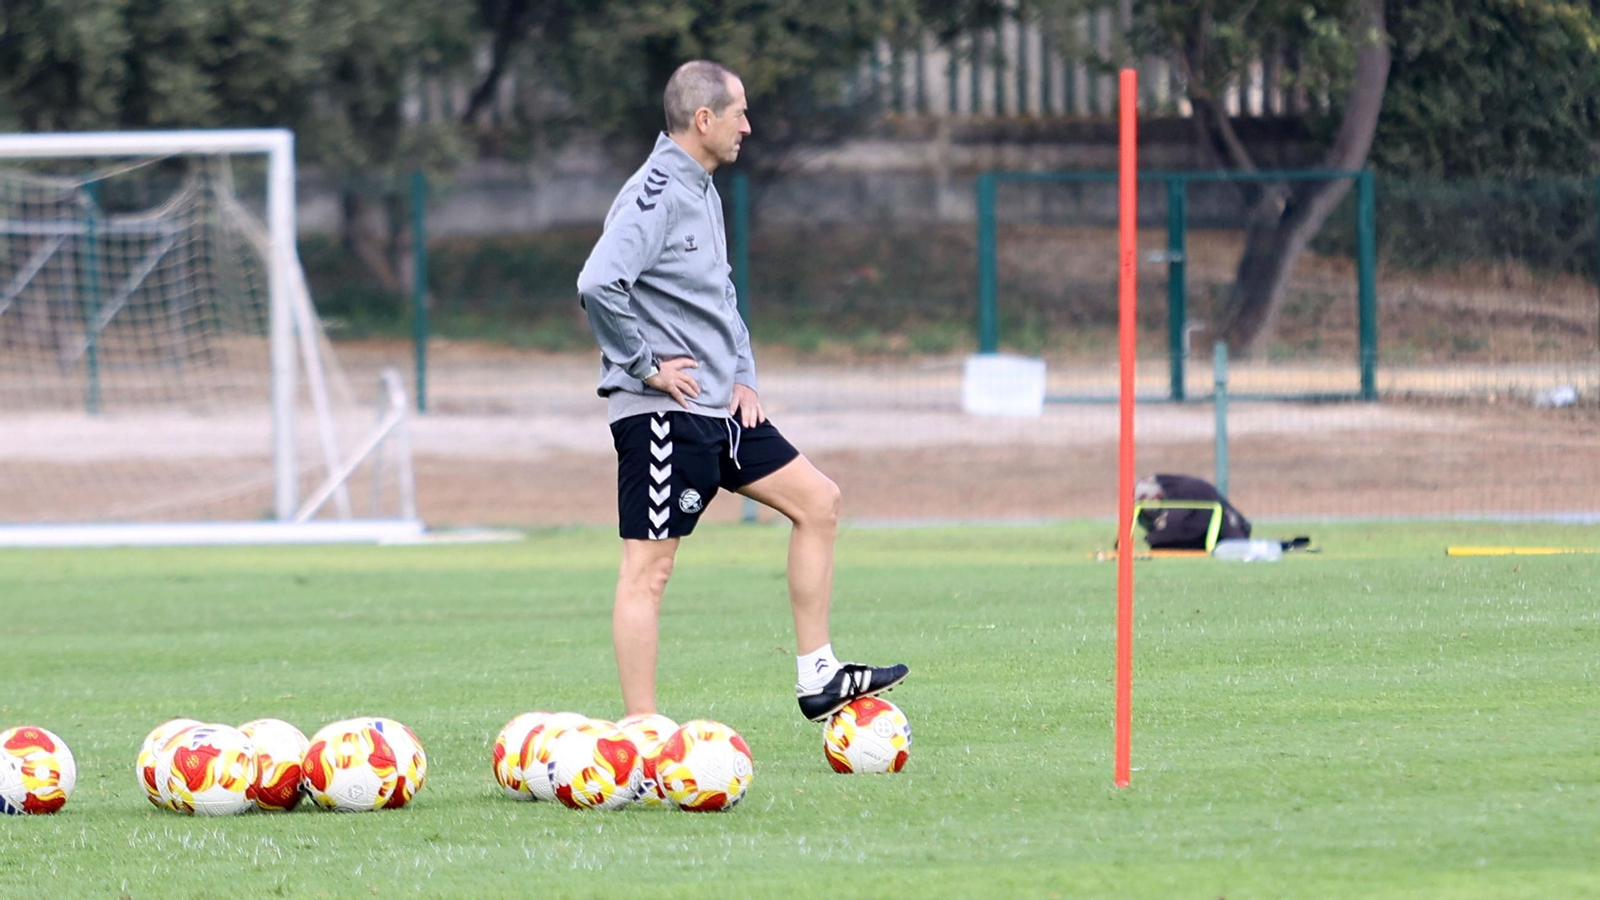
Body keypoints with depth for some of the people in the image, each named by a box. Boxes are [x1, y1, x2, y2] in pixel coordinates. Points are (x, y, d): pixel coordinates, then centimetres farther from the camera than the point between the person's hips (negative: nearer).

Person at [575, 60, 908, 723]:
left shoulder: (702, 192, 15)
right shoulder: (657, 195, -16)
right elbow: (599, 284, -30)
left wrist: (741, 375, 14)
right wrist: (643, 366, -20)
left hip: (718, 410, 10)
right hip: (663, 416, -10)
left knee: (817, 501, 12)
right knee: (647, 569, -6)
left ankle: (818, 679, 16)